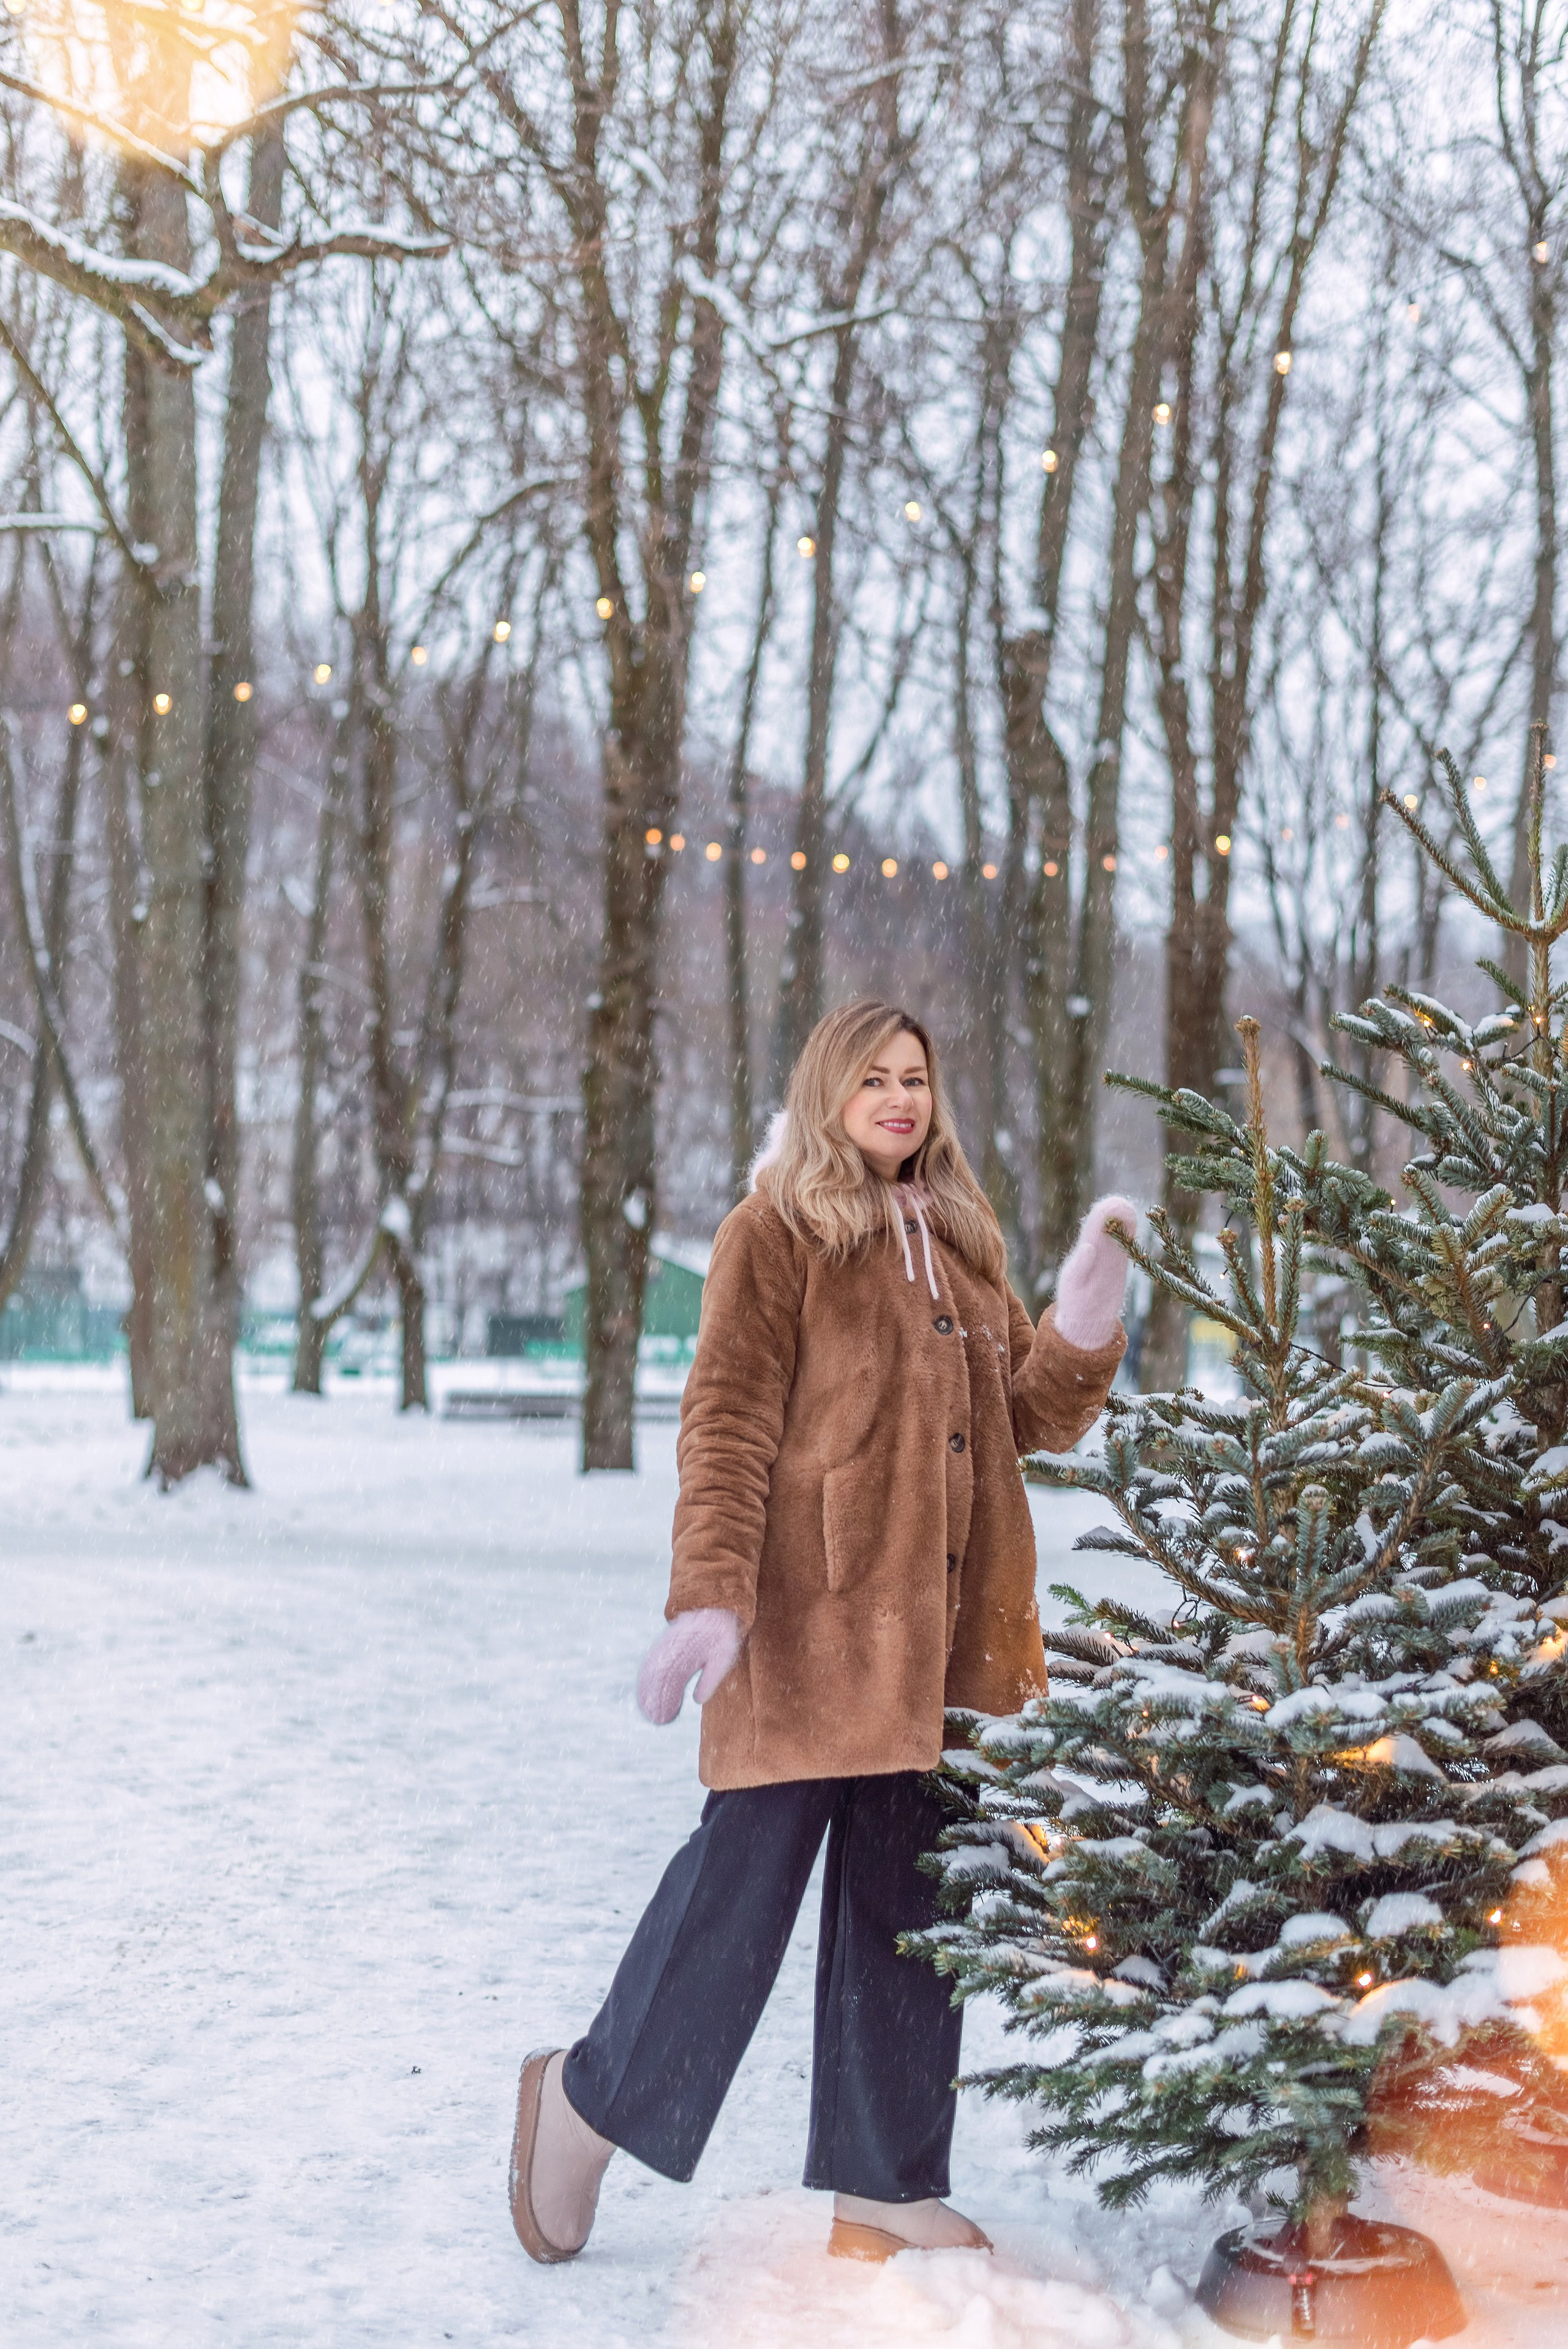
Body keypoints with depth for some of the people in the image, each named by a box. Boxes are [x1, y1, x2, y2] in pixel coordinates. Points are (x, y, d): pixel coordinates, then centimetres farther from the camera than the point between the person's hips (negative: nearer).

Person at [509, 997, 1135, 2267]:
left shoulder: (960, 1244, 18)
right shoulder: (779, 1233, -3)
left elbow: (1033, 1417, 17)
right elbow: (727, 1425, -10)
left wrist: (1090, 1310, 0)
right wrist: (711, 1594, -20)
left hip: (938, 1637, 6)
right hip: (808, 1625, -6)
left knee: (909, 1902, 9)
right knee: (746, 1875, -2)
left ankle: (885, 2184, 17)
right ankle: (590, 2095, 18)